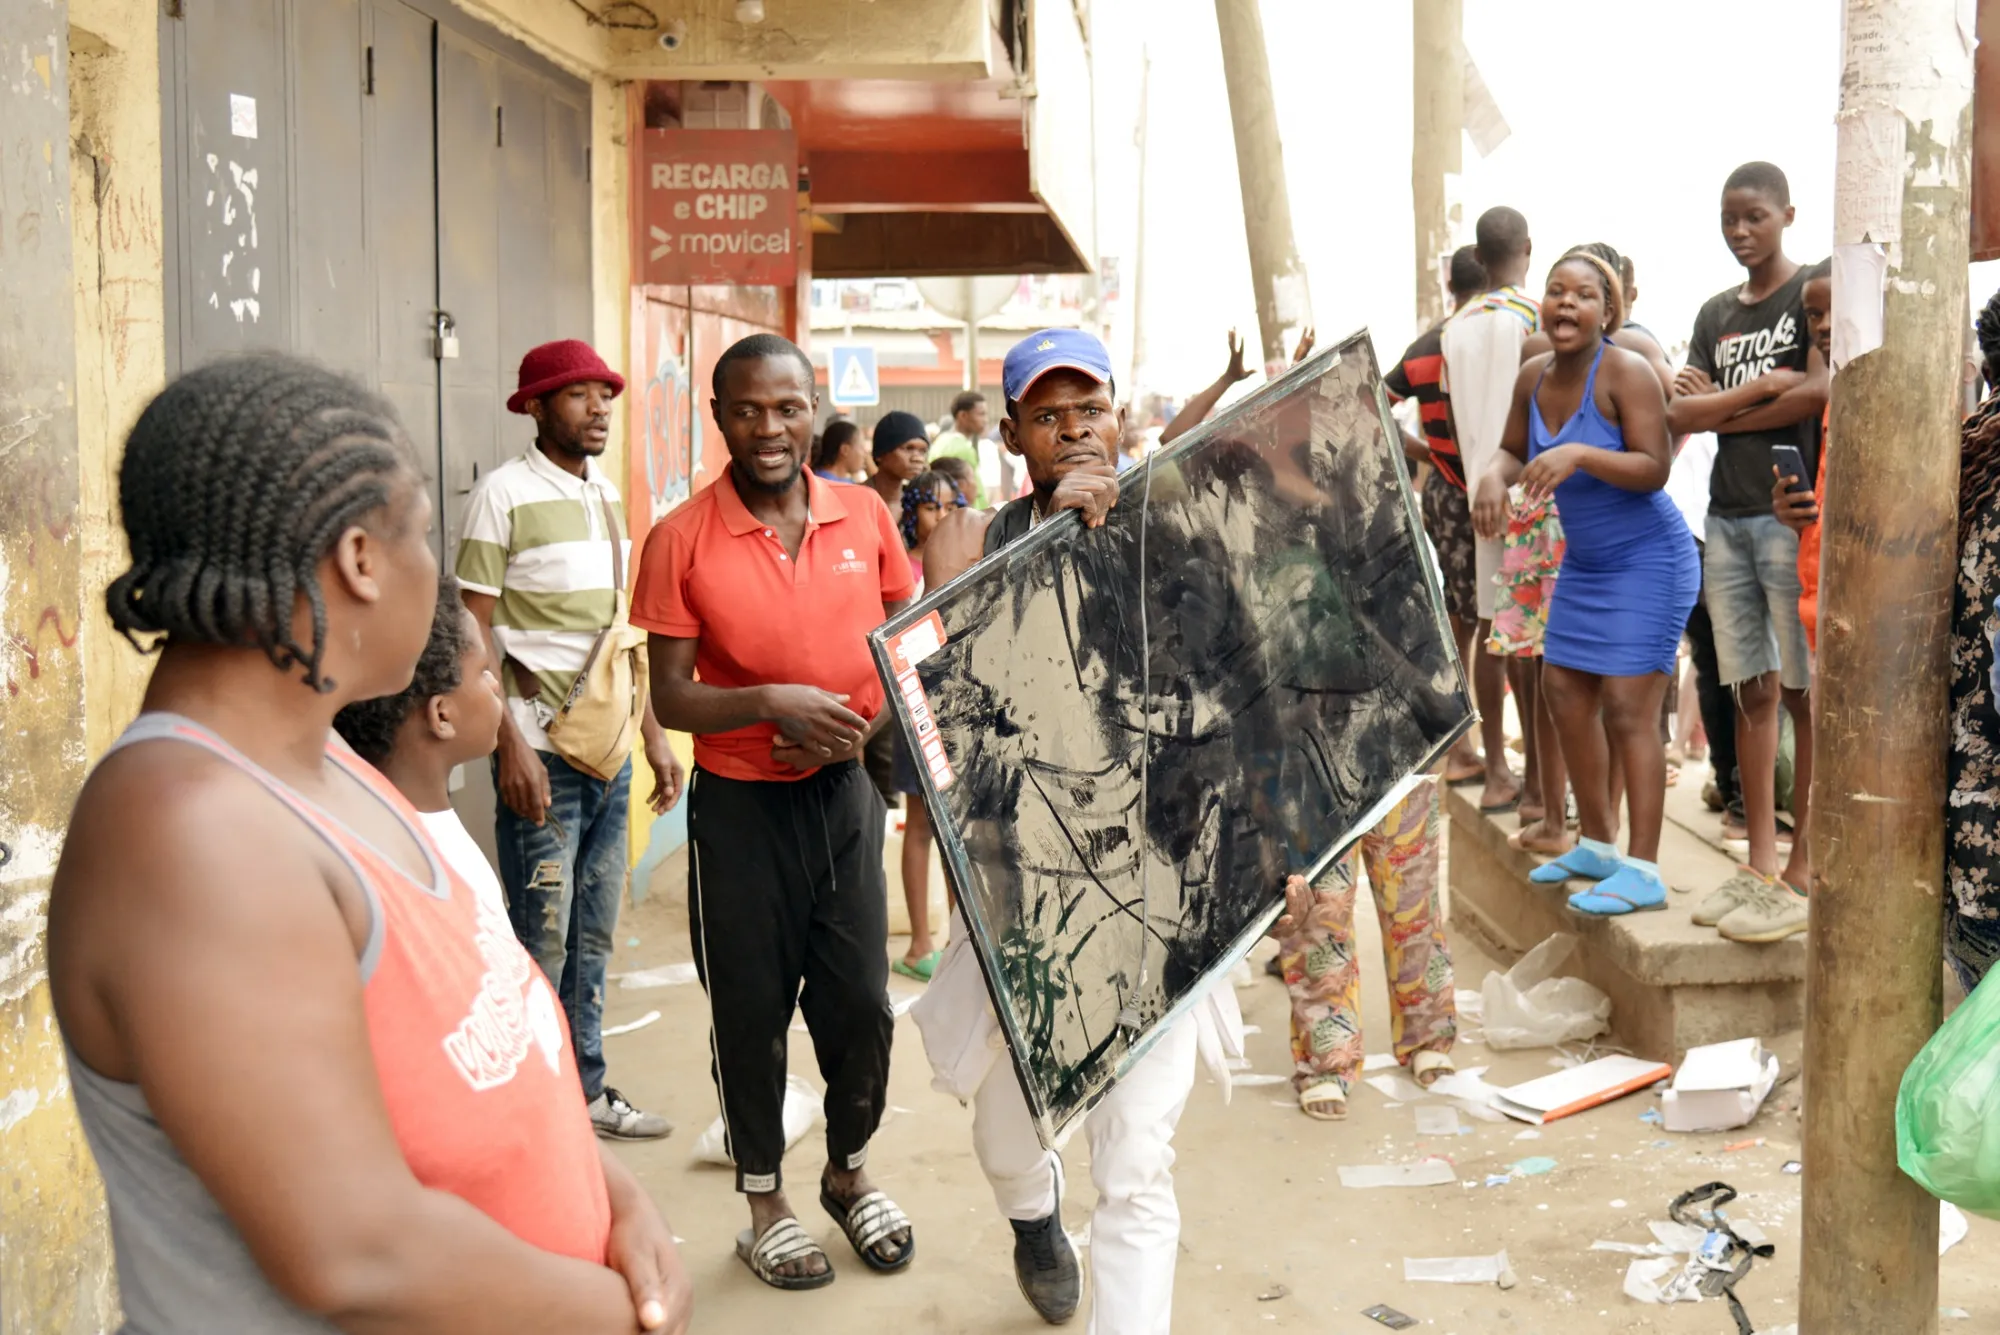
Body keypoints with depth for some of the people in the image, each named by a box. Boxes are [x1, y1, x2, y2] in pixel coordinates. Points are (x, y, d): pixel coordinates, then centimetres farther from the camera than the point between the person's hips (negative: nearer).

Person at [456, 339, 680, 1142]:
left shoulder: (607, 496, 14)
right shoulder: (505, 494, -8)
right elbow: (474, 629, -11)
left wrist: (654, 736, 16)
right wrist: (510, 745, -18)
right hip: (542, 748, -7)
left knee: (594, 933, 14)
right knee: (542, 935, -2)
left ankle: (585, 1091, 25)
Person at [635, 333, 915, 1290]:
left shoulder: (866, 520, 0)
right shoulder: (680, 541, -8)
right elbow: (671, 700, -9)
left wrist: (859, 731, -9)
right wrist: (772, 703, -25)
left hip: (845, 793, 2)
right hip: (739, 805, -2)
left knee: (860, 1002, 8)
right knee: (751, 1010, 9)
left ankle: (850, 1173, 35)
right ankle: (765, 1203, 29)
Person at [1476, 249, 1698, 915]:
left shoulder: (1626, 372, -20)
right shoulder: (1534, 377, -1)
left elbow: (1654, 469, -23)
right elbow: (1513, 452, 7)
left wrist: (1578, 453, -36)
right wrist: (1495, 477, -16)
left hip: (1647, 561, -8)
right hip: (1586, 563, 8)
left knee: (1627, 709, -9)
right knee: (1565, 695, 11)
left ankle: (1643, 872, -1)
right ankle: (1597, 847, 25)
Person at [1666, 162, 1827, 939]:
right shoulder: (1715, 314, 17)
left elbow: (1819, 392, -11)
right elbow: (1678, 413, 6)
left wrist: (1720, 411, -2)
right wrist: (1761, 388, -8)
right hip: (1727, 517, 5)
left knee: (1805, 691, -3)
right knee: (1750, 691, 5)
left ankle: (1804, 871, 0)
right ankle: (1760, 867, 8)